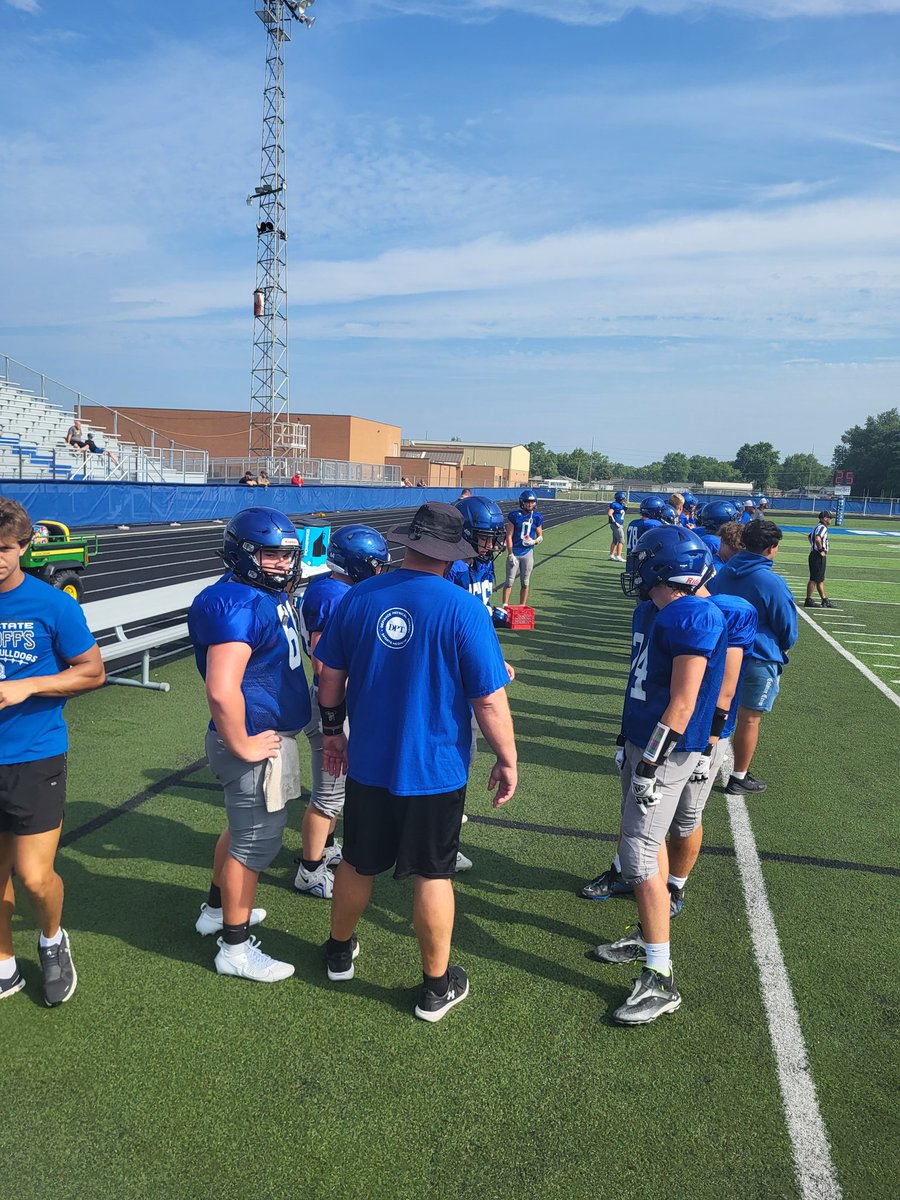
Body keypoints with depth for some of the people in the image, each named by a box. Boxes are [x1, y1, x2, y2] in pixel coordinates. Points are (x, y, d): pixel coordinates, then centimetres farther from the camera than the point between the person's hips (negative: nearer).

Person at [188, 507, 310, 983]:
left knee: (244, 825, 25)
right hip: (255, 740, -10)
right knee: (256, 839, 2)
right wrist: (243, 747, -22)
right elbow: (221, 691, -33)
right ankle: (235, 948, 18)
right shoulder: (236, 604, -25)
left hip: (273, 733, 10)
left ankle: (217, 908, 46)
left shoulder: (268, 595, 7)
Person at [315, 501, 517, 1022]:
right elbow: (490, 700, -15)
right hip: (435, 769, -3)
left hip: (369, 762, 4)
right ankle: (437, 987, 28)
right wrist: (507, 760, -2)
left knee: (359, 862, 22)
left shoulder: (359, 597, -5)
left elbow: (331, 676, 4)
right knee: (432, 875, 12)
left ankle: (340, 951, 45)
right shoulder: (463, 609, -18)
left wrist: (333, 730, 19)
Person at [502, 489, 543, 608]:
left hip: (528, 552, 3)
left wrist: (534, 541, -12)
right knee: (509, 582, 0)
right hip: (515, 552, -3)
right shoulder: (514, 515, -6)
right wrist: (510, 554, -9)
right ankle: (505, 606, 8)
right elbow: (509, 536, -5)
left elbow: (540, 536, 11)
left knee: (525, 583, 9)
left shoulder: (537, 517, 3)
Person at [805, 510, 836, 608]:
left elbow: (810, 536, 32)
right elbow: (818, 539, -33)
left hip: (815, 554, 11)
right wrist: (821, 550, -21)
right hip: (818, 556, -11)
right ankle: (808, 600, -3)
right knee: (814, 579, -6)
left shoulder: (818, 527, 16)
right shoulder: (822, 527, -15)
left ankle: (824, 600, 20)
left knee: (820, 579, 14)